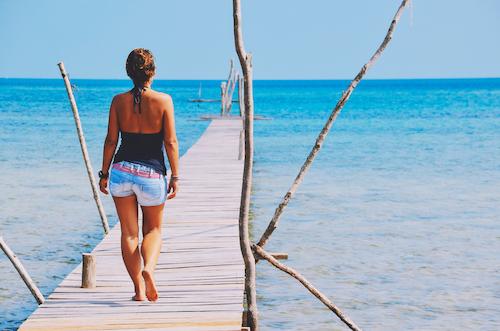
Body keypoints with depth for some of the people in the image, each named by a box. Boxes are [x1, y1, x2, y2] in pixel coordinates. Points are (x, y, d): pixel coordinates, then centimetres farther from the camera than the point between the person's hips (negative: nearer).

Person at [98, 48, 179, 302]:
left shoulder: (119, 101, -1)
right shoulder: (163, 100, -7)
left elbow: (111, 140, 1)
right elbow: (171, 142, -7)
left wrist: (104, 173, 11)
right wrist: (175, 176, -1)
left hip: (122, 169, 1)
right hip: (152, 172, -1)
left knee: (129, 232, 10)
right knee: (153, 229, 16)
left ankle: (139, 289, 9)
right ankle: (148, 269, -12)